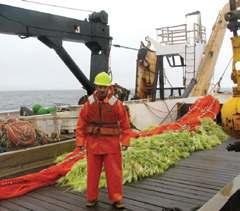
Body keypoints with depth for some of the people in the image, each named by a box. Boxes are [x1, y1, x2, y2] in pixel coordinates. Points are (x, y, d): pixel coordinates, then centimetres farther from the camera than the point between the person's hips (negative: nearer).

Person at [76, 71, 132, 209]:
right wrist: (81, 142, -3)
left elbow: (125, 124, -3)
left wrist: (125, 141, -8)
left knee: (114, 172, 5)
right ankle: (92, 198, 27)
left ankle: (116, 199, 20)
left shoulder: (117, 104, -7)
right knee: (93, 172, 11)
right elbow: (81, 124, 3)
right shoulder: (89, 104, -2)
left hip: (111, 144, -2)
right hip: (93, 143, 2)